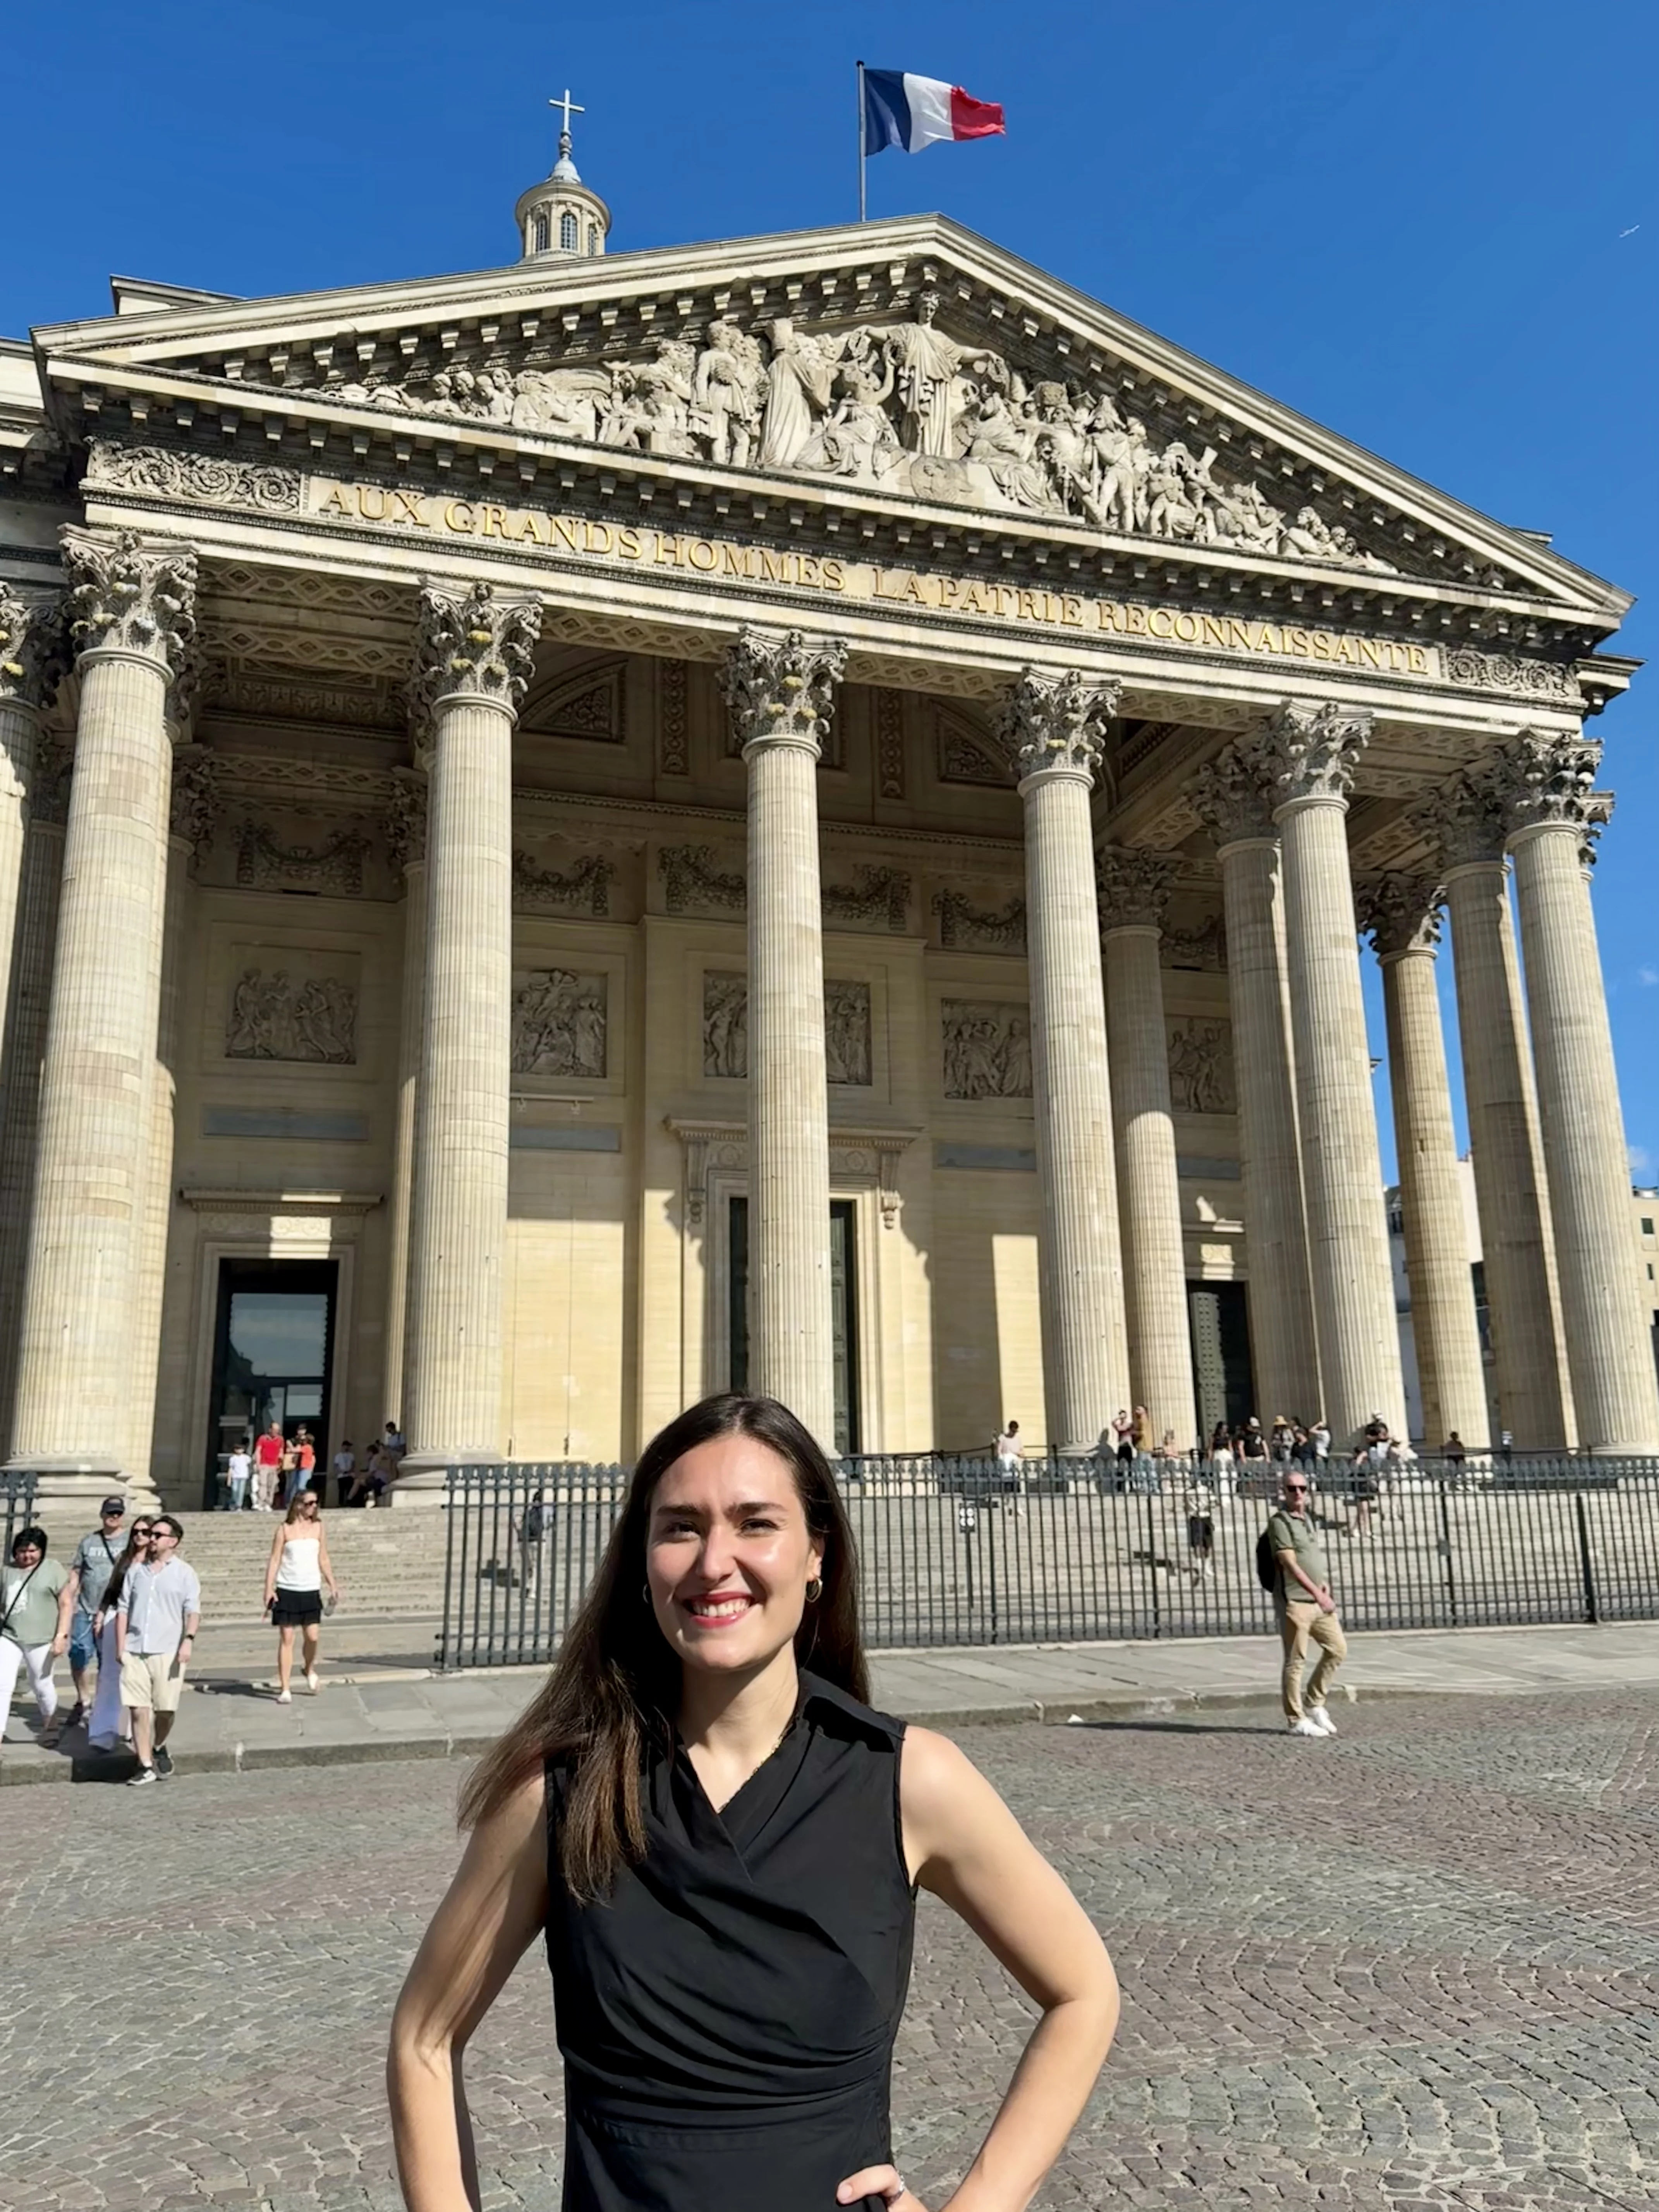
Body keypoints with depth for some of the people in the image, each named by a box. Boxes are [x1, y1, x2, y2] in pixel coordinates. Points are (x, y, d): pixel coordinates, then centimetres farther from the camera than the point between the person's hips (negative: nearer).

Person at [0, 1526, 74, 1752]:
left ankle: (50, 1725, 32)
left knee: (41, 1684, 10)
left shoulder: (53, 1569, -2)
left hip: (40, 1640, -3)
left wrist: (61, 1636, -10)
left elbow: (66, 1604, -3)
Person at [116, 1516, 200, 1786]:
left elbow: (194, 1611, -4)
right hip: (135, 1651, 3)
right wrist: (121, 1647, 6)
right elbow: (123, 1609, 14)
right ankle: (146, 1766, 9)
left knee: (166, 1709, 0)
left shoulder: (185, 1573, 3)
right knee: (139, 1710, -1)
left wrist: (189, 1639, -20)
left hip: (168, 1652, -3)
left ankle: (159, 1748, 28)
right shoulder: (136, 1570, 12)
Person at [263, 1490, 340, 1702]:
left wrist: (332, 1585, 8)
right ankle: (284, 1689, 4)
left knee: (313, 1637, -3)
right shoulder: (285, 1530, -1)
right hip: (287, 1590, -2)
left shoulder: (318, 1528, 8)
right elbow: (274, 1560, -1)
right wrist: (269, 1589, -9)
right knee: (286, 1639, -1)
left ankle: (310, 1671, 27)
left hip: (311, 1591, 2)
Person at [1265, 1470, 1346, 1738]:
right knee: (1296, 1661, -2)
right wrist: (1318, 1593, -21)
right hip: (1294, 1601, -8)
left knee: (1338, 1648, 10)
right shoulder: (1279, 1522, -9)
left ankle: (1314, 1703, 23)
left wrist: (1325, 1584, 6)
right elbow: (1290, 1564, -16)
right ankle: (1296, 1720, 6)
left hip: (1319, 1601, 8)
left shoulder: (1308, 1521, 17)